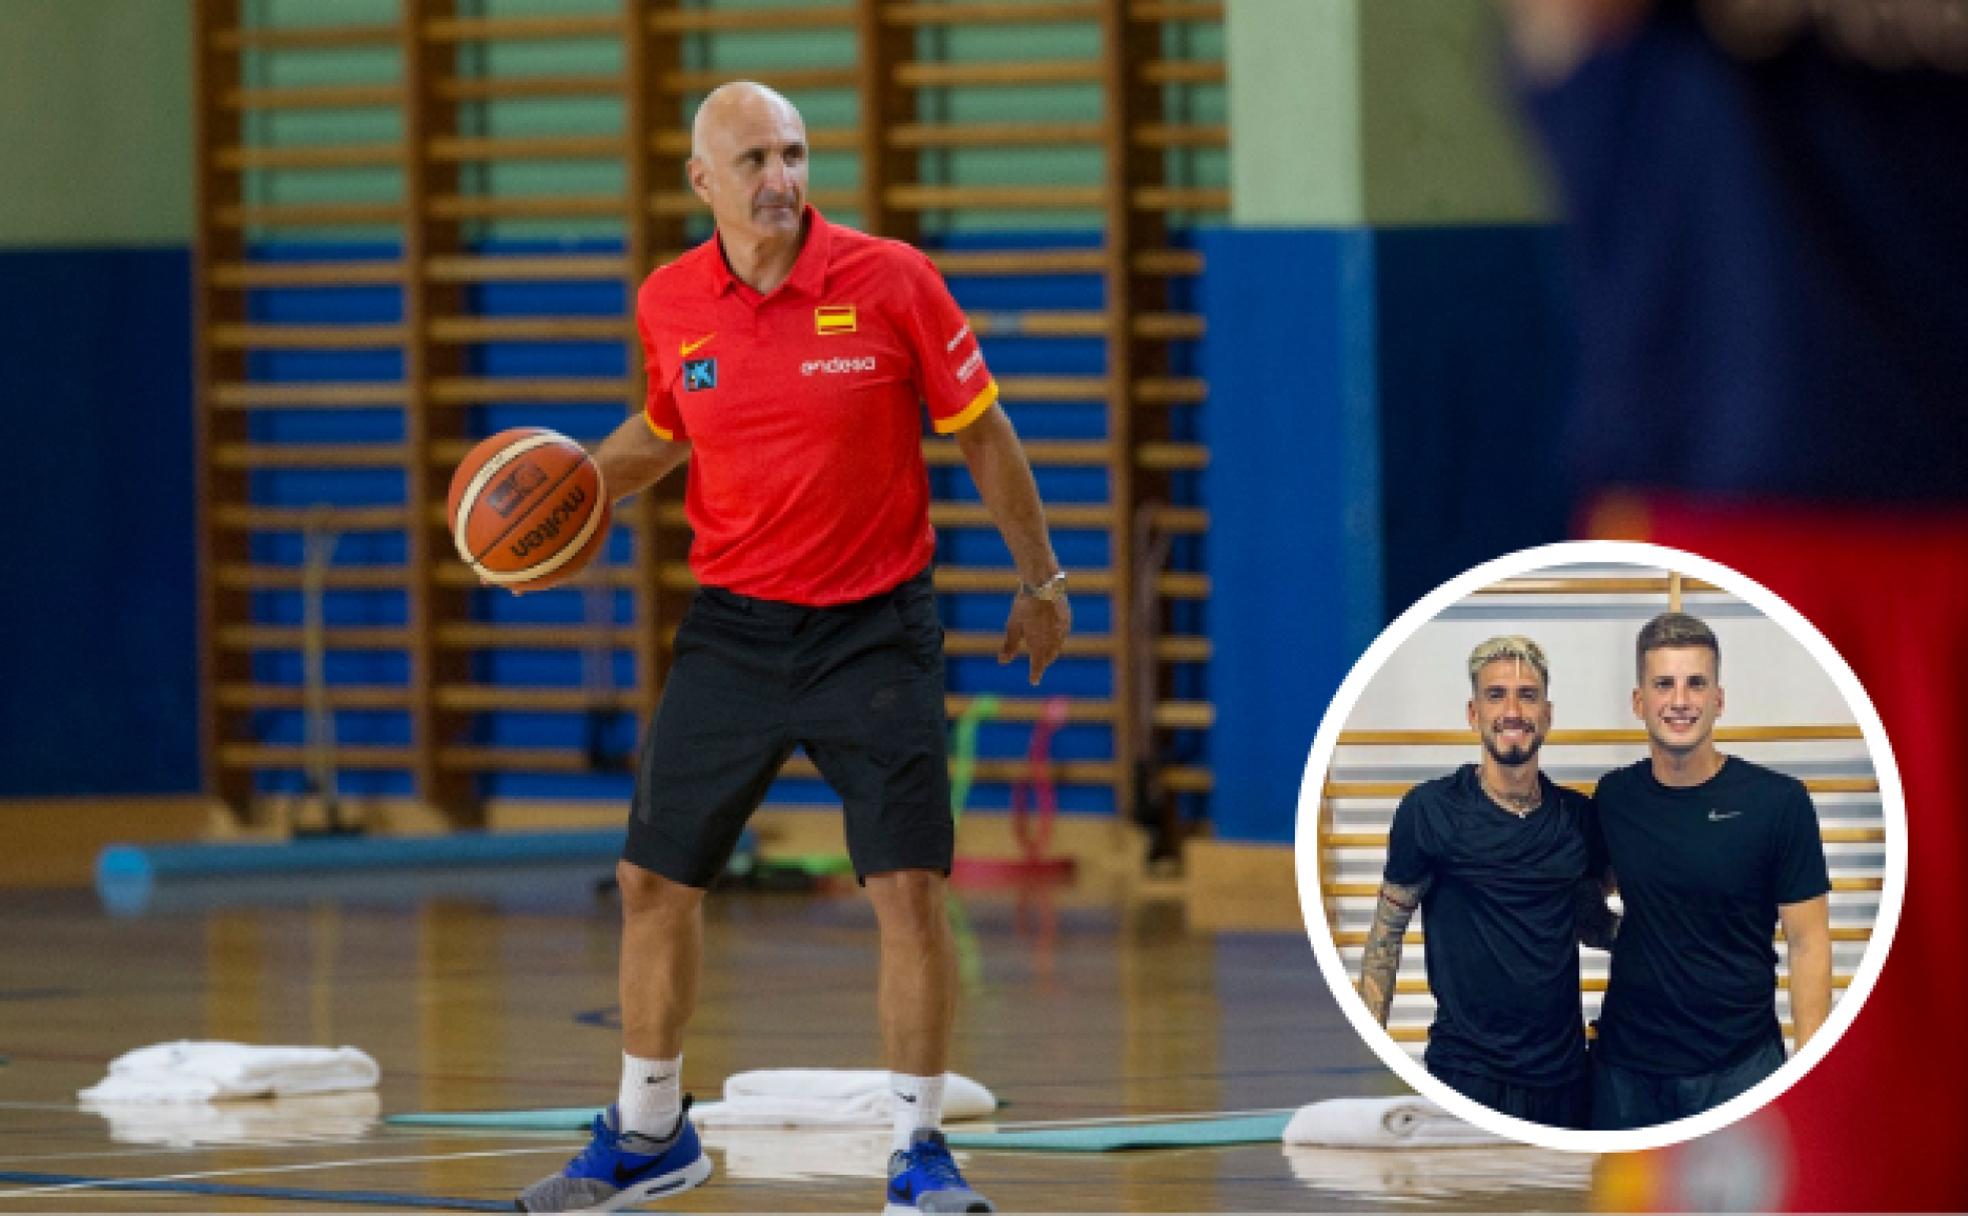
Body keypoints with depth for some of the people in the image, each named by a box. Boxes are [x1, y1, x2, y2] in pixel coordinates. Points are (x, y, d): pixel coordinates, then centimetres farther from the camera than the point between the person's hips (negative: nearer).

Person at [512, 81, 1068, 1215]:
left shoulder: (891, 281, -13)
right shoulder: (670, 305, -3)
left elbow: (983, 431, -1)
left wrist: (1041, 579, 5)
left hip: (874, 629, -3)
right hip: (735, 625, 3)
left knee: (909, 884, -12)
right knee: (656, 880, 7)